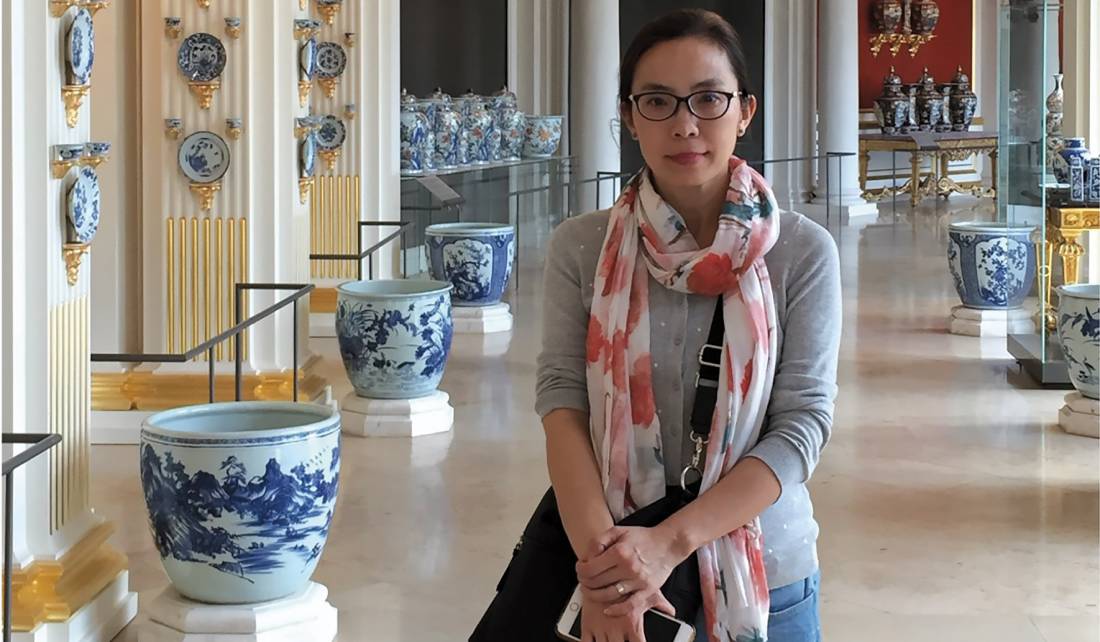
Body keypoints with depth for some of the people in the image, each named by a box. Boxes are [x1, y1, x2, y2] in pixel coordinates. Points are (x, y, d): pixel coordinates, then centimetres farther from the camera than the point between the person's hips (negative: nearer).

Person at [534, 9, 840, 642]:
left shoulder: (804, 252, -7)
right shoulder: (581, 249, -4)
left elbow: (802, 424, -12)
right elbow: (563, 402, -10)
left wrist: (670, 541, -22)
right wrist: (598, 553, -25)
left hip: (763, 578, 0)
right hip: (615, 586, 1)